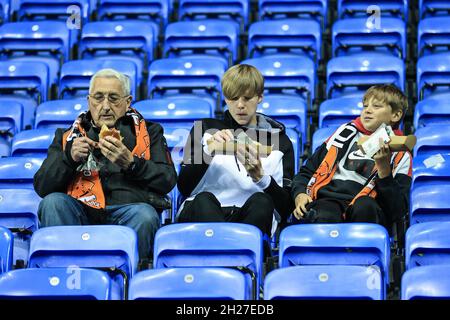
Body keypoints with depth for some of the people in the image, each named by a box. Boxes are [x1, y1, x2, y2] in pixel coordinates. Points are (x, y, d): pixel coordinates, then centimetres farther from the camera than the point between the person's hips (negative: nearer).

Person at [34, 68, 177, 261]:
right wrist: (70, 158, -4)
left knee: (145, 216, -34)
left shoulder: (148, 132, 20)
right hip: (81, 212, 1)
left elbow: (168, 180, 5)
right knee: (53, 202, -28)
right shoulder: (68, 137, 23)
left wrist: (130, 163, -11)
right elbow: (41, 186, 12)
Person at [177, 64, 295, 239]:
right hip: (204, 216, 0)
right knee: (204, 199, -33)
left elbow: (286, 208, 4)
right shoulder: (205, 129, 16)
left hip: (252, 218, 0)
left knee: (261, 201, -32)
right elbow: (184, 188, 4)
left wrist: (259, 177, -15)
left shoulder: (279, 141, 14)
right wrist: (209, 151, -11)